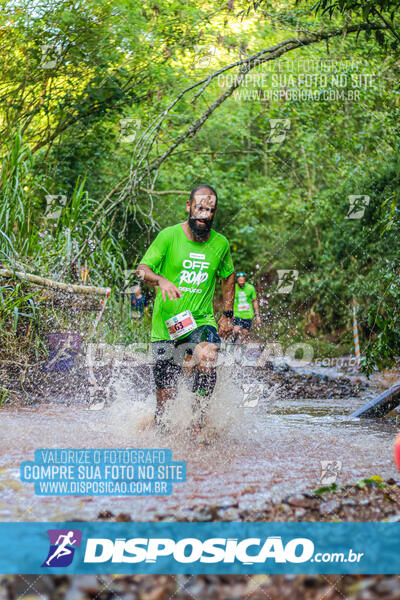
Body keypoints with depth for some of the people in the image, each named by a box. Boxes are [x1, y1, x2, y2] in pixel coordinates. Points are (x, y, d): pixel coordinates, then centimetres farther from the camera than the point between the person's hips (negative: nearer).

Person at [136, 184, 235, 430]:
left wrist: (228, 315, 16)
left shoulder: (220, 243, 4)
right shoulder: (170, 236, -6)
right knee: (166, 398, 1)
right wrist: (161, 280, -33)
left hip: (201, 321, 1)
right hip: (166, 325, -1)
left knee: (207, 358, -34)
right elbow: (142, 269, -12)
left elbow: (228, 277, 21)